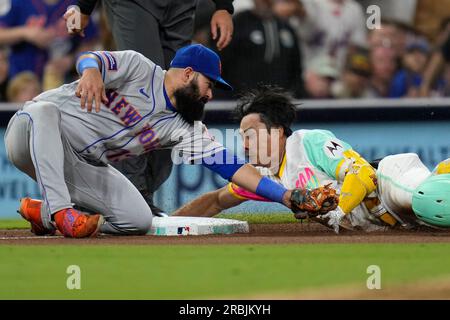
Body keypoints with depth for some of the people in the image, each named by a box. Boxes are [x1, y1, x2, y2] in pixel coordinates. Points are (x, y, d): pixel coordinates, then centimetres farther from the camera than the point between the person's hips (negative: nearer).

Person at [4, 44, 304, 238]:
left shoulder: (186, 129, 3)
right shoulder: (140, 69, -12)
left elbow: (229, 165, -3)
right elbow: (89, 59, -29)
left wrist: (285, 196, -13)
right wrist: (91, 71, -55)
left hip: (82, 169, 6)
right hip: (30, 133, -6)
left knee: (140, 221, -13)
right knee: (45, 108, -39)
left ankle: (45, 212, -1)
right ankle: (61, 210, -45)